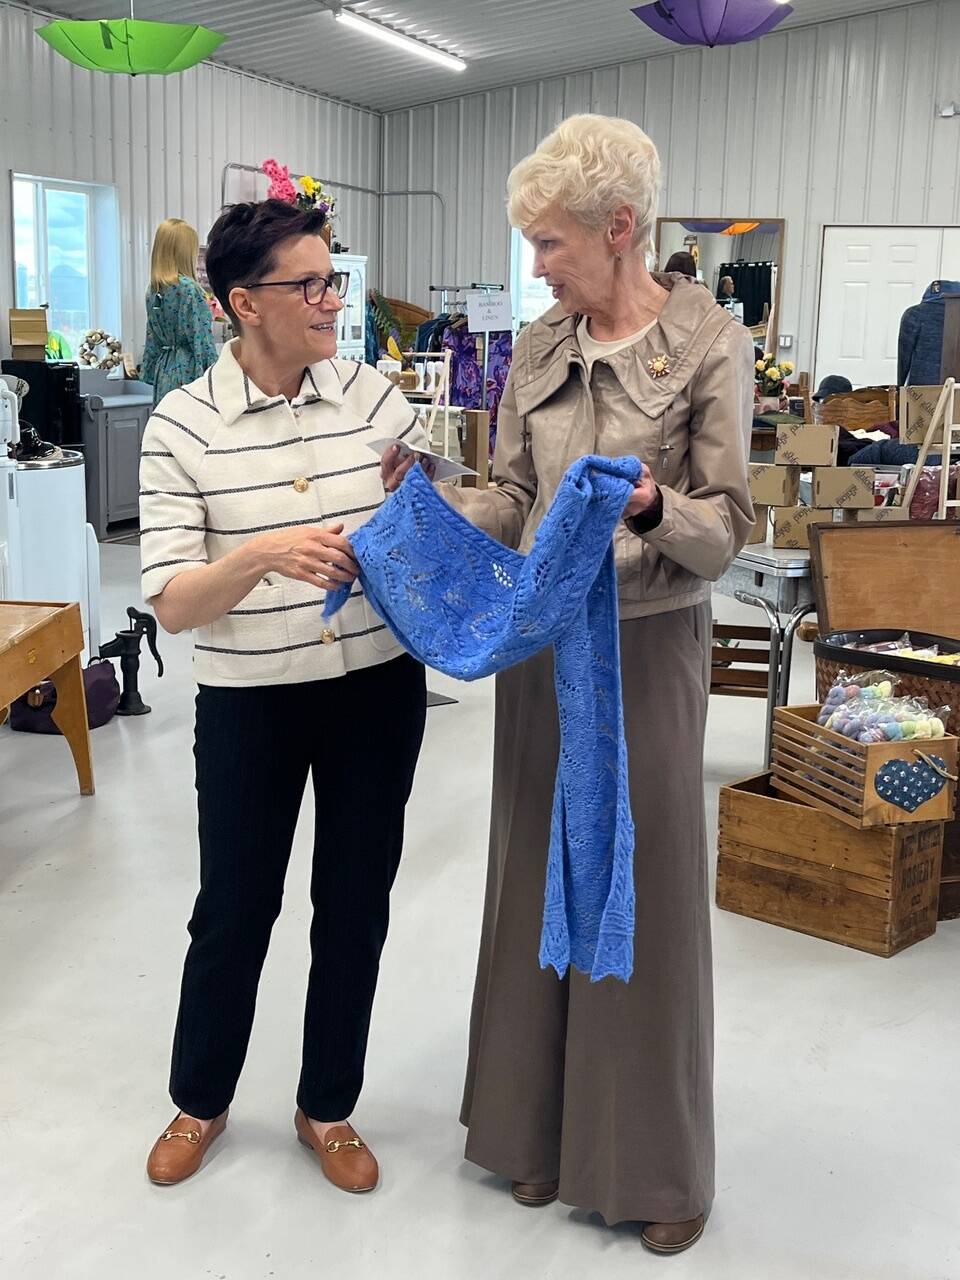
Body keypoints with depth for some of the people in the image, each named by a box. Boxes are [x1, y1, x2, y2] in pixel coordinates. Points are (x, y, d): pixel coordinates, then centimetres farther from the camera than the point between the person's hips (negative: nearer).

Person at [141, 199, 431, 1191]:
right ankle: (199, 1101, 38)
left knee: (355, 903, 13)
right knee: (234, 909, 12)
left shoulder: (375, 398, -2)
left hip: (377, 689, 2)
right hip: (250, 703, -2)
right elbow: (171, 605, -15)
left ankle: (327, 1108, 35)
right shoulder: (182, 425, -9)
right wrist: (262, 557, -32)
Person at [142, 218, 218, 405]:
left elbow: (152, 340, 15)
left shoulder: (153, 291, 10)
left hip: (164, 371, 8)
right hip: (187, 372, -8)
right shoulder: (189, 289, -12)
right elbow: (201, 339, -14)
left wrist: (152, 375, 20)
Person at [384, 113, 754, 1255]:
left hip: (646, 646, -5)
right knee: (538, 883, 12)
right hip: (539, 637, 5)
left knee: (645, 895, 4)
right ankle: (543, 1125, 31)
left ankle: (654, 1160, 23)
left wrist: (647, 503, -28)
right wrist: (435, 504, -7)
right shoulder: (537, 348, 7)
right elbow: (513, 497, 9)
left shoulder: (710, 344, -8)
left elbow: (726, 525, -10)